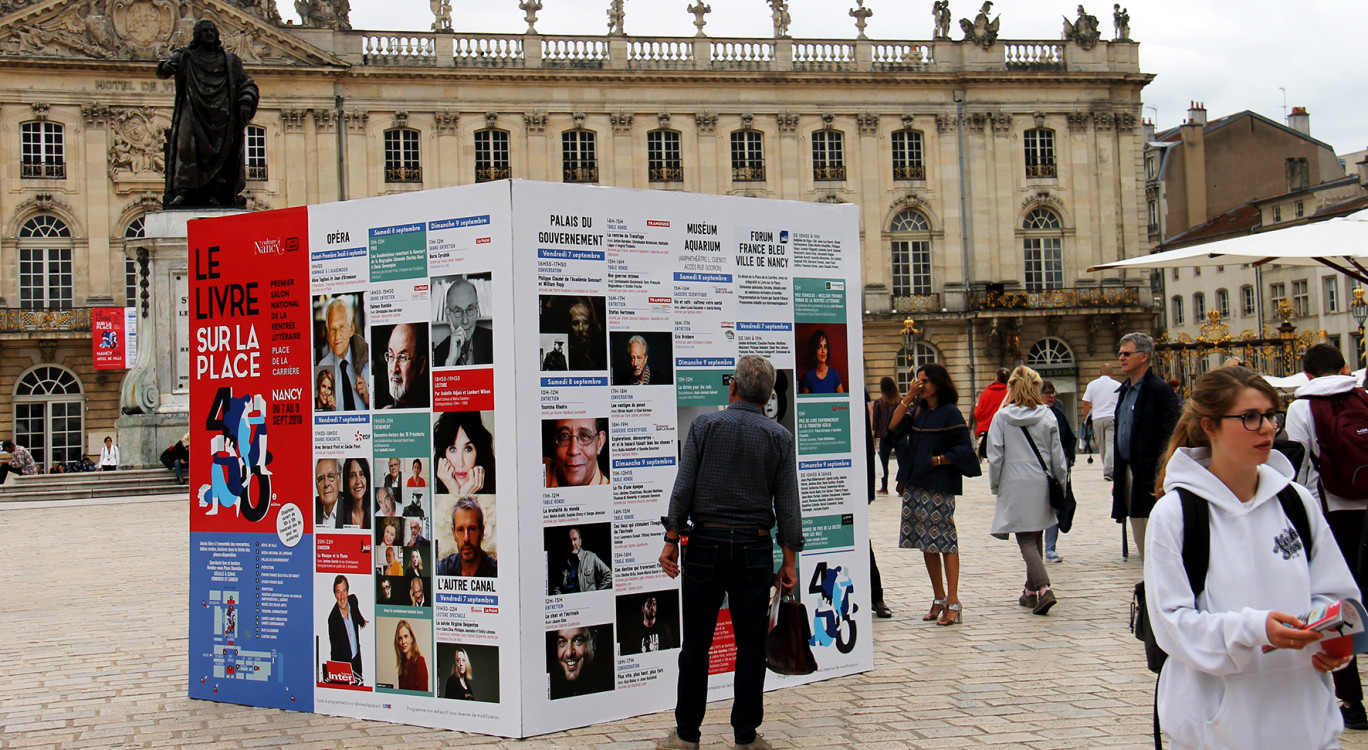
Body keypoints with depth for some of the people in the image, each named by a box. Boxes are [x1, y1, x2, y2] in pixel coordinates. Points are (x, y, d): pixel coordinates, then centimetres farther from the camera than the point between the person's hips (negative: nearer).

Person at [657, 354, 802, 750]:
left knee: (696, 643, 7)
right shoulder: (779, 437, 1)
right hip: (755, 547, 1)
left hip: (706, 543, 0)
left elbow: (683, 488, -5)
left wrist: (671, 542, -1)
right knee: (751, 643, 7)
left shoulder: (704, 425, -1)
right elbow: (787, 505, 0)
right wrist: (789, 562, 5)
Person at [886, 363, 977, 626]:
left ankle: (953, 602, -5)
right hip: (914, 485, 7)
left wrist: (938, 460, -10)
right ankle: (939, 598, 19)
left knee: (944, 540, -7)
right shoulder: (917, 409, 12)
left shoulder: (950, 413, -6)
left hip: (939, 486, -7)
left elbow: (964, 448, -8)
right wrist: (908, 399, -3)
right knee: (925, 542, 10)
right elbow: (893, 428, 1)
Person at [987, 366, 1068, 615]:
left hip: (1015, 486, -3)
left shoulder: (1002, 417, -6)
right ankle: (1031, 592, 23)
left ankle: (1044, 588, -20)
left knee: (1026, 540, -2)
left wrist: (995, 485, 7)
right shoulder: (1047, 416, 1)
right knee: (1036, 538, 15)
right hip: (1041, 485, 3)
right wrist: (1060, 483, 14)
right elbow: (1057, 456, 4)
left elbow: (995, 456, -5)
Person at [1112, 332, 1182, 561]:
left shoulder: (1161, 390, -10)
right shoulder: (1124, 391, 16)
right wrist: (1117, 475, 18)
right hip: (1128, 472, 8)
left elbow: (1169, 436, -15)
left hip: (1149, 474, -8)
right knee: (1141, 541, 13)